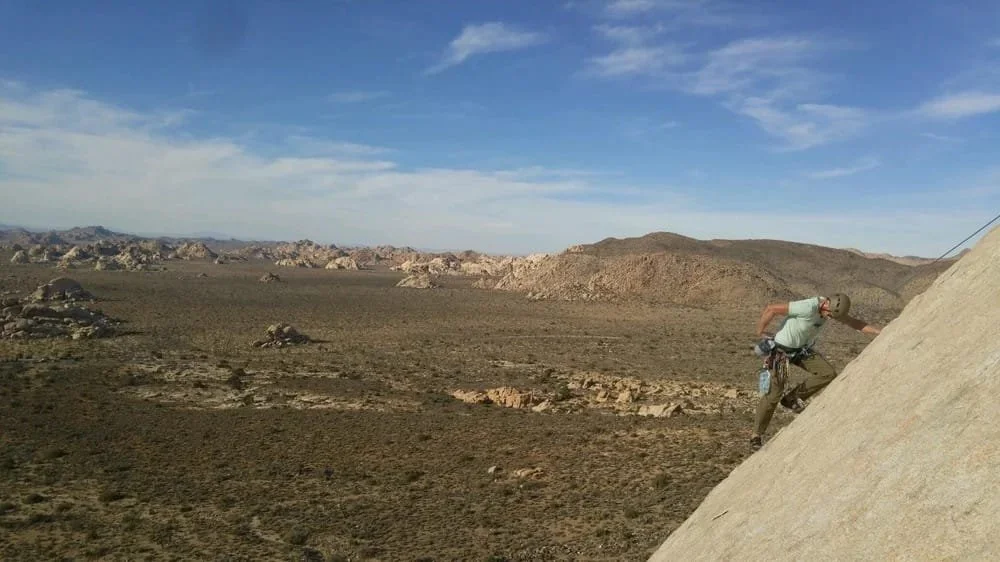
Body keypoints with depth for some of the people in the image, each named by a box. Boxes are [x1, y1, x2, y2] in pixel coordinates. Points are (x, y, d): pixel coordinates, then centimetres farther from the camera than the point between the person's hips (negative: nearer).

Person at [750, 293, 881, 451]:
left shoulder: (831, 308, -9)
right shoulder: (808, 308, -33)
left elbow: (854, 322, -4)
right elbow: (771, 309, -30)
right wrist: (760, 332, -18)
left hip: (802, 349, 7)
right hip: (782, 349, -7)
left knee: (828, 373, -12)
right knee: (773, 395, -7)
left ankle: (792, 397, 7)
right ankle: (757, 435, 8)